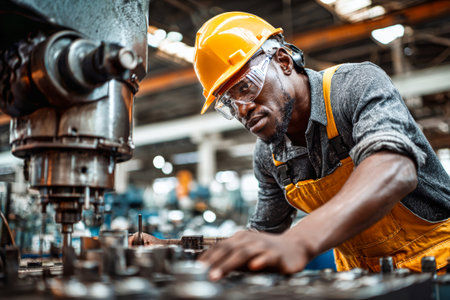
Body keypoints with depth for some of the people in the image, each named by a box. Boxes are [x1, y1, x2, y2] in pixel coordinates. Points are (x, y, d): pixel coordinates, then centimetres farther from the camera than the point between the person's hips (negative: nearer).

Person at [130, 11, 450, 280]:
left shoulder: (358, 85, -17)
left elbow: (395, 171, -35)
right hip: (361, 278, 6)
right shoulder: (267, 157, -1)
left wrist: (299, 241, -50)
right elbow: (264, 233, 9)